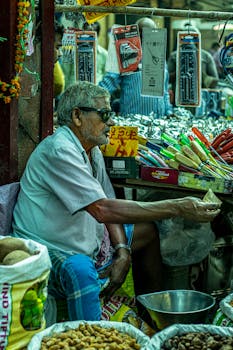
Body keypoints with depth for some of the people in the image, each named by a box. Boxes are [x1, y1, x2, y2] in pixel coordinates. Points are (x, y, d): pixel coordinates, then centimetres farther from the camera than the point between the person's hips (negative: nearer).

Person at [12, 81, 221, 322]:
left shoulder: (93, 152, 7)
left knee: (148, 230, 17)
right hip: (52, 252, -10)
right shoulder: (59, 151, -25)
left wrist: (123, 251, -9)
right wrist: (178, 208, -32)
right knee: (80, 270, -41)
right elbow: (103, 210, -33)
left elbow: (109, 206, 11)